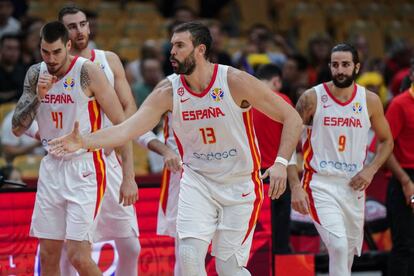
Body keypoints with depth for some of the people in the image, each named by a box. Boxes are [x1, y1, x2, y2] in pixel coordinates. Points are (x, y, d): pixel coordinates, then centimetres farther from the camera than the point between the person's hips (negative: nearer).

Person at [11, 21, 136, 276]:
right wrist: (38, 97, -14)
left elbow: (121, 124, -10)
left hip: (85, 169, -6)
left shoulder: (87, 72, -13)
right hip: (52, 167, 6)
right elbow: (17, 128, 4)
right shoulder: (35, 74, 4)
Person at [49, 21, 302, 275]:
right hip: (197, 180, 3)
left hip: (239, 185, -3)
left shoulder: (236, 82, -17)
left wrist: (281, 162, -26)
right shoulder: (168, 92, -8)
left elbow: (292, 118, -13)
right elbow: (127, 129, -16)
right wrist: (85, 142, -32)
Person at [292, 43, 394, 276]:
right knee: (339, 246, -22)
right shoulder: (312, 98, -7)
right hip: (320, 184, -4)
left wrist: (371, 170, -2)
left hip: (354, 186, 4)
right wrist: (295, 188, -11)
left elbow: (386, 140, 15)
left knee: (350, 251, 13)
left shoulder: (370, 101, 2)